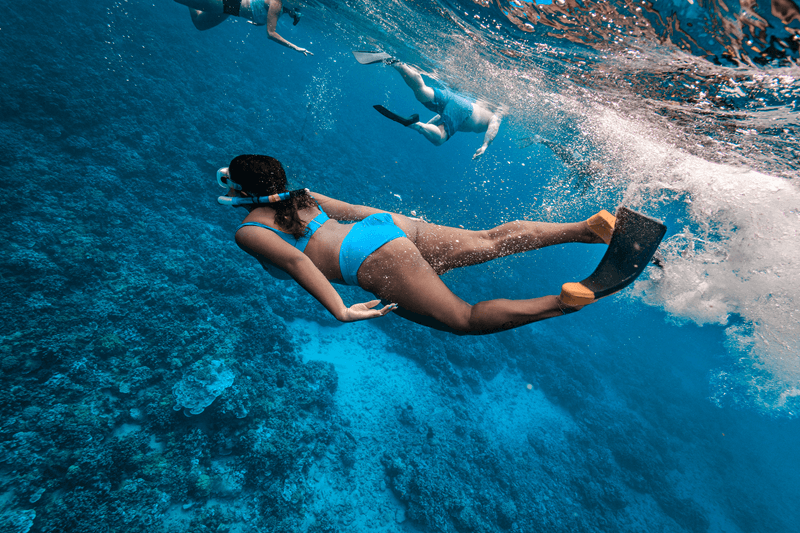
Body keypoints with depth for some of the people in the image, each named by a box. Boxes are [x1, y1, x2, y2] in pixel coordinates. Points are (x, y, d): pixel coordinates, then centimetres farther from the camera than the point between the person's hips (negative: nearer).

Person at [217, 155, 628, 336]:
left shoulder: (248, 232, 5)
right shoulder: (297, 196, 26)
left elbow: (295, 262, -14)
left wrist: (341, 312, -20)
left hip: (377, 260, -8)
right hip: (389, 224, 8)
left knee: (467, 320, -6)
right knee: (492, 241, 6)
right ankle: (590, 227, 0)